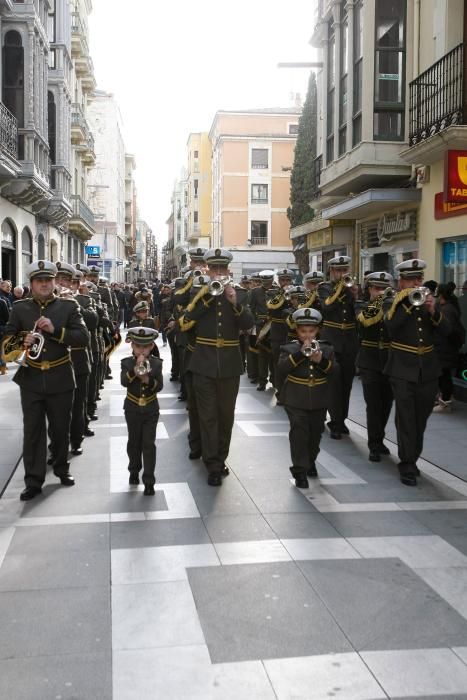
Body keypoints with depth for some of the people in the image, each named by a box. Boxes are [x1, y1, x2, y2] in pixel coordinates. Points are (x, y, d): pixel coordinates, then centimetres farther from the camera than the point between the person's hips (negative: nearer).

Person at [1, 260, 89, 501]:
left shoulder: (69, 306, -1)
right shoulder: (19, 308, 3)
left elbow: (83, 338, -9)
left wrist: (55, 330, -21)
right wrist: (22, 343, -17)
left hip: (60, 379, 0)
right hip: (31, 379, 0)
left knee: (60, 428, 13)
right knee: (32, 431, 2)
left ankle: (62, 469, 33)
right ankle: (33, 481, 10)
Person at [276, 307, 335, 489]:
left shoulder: (326, 349, 4)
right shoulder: (289, 349, -2)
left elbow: (334, 371, -7)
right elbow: (281, 368, -19)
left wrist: (321, 361, -26)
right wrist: (300, 353, -26)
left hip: (319, 402, 3)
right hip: (296, 401, -3)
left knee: (315, 433, 15)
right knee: (299, 434, -10)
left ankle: (310, 461, 38)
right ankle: (300, 471, -5)